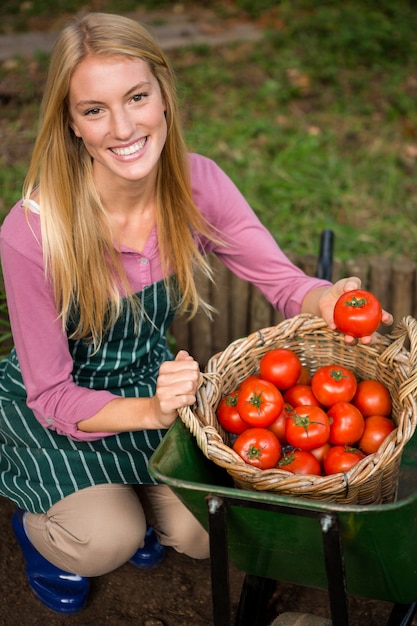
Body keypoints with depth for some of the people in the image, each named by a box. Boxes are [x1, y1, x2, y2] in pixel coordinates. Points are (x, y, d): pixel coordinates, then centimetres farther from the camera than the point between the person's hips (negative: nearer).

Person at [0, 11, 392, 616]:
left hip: (153, 377, 4)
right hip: (49, 404, -3)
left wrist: (327, 300, -39)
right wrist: (150, 412, -40)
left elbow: (282, 281, -15)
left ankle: (126, 497, 25)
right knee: (109, 541, -22)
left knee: (206, 535, -9)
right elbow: (53, 396, -23)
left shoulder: (197, 183, -19)